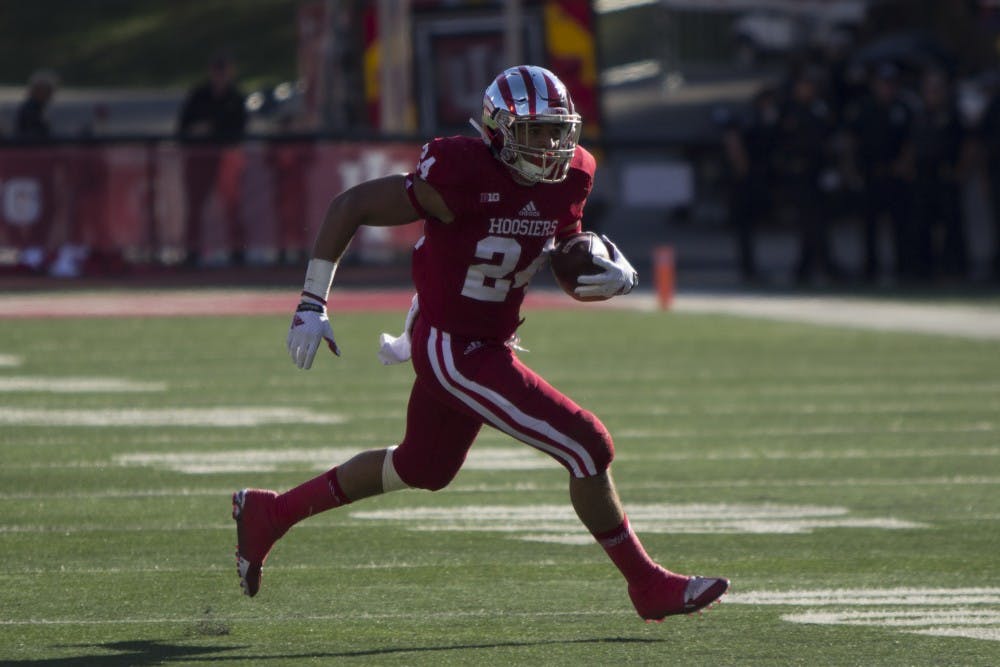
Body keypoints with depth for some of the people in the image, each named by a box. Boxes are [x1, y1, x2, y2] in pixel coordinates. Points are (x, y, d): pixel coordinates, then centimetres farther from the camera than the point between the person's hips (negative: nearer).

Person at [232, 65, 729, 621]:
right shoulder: (462, 177, -24)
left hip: (492, 342, 9)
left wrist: (617, 276, -9)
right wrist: (313, 305, -16)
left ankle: (269, 514, 41)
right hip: (455, 353, -9)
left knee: (423, 469, 28)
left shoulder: (569, 179, -2)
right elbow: (351, 206, -16)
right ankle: (649, 587, 4)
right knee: (588, 450, -11)